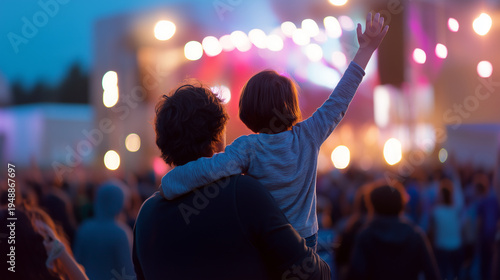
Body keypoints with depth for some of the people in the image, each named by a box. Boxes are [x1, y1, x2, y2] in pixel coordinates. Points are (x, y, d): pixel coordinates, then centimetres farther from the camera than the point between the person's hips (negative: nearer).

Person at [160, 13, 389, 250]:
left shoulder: (248, 148, -19)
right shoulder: (308, 137, -10)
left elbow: (213, 168, -38)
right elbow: (339, 100, -2)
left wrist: (167, 187, -28)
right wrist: (367, 48, 4)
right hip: (305, 239, 3)